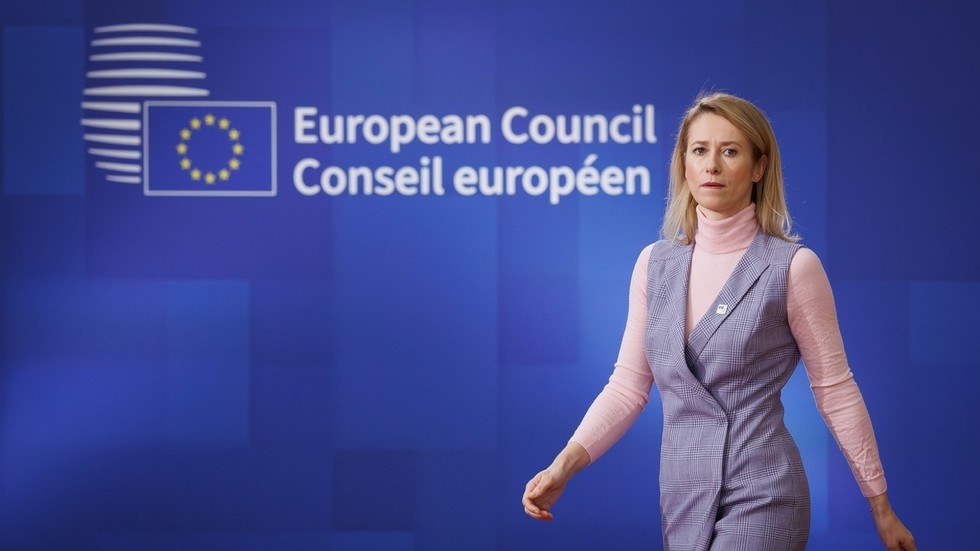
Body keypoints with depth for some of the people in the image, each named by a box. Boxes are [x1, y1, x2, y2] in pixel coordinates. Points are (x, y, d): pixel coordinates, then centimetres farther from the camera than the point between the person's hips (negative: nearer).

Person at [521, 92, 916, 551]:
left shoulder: (793, 266, -7)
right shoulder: (655, 263, 6)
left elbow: (835, 391, -3)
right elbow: (628, 385, 5)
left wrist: (881, 507, 1)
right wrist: (563, 466, -8)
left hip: (759, 496, -5)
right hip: (681, 495, 5)